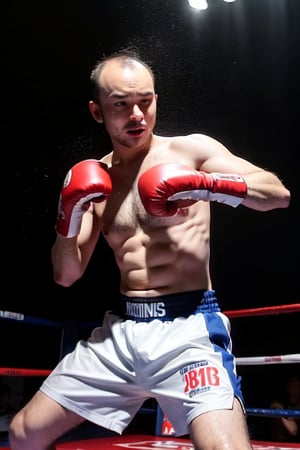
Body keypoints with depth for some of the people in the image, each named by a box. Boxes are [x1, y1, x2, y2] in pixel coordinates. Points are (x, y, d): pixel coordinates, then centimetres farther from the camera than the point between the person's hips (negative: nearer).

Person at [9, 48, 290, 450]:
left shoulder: (192, 149, 0)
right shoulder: (96, 179, 10)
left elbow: (279, 193, -5)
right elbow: (66, 275, 10)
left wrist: (209, 184, -21)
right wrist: (69, 213, -8)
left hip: (188, 328, -4)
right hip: (119, 331, 5)